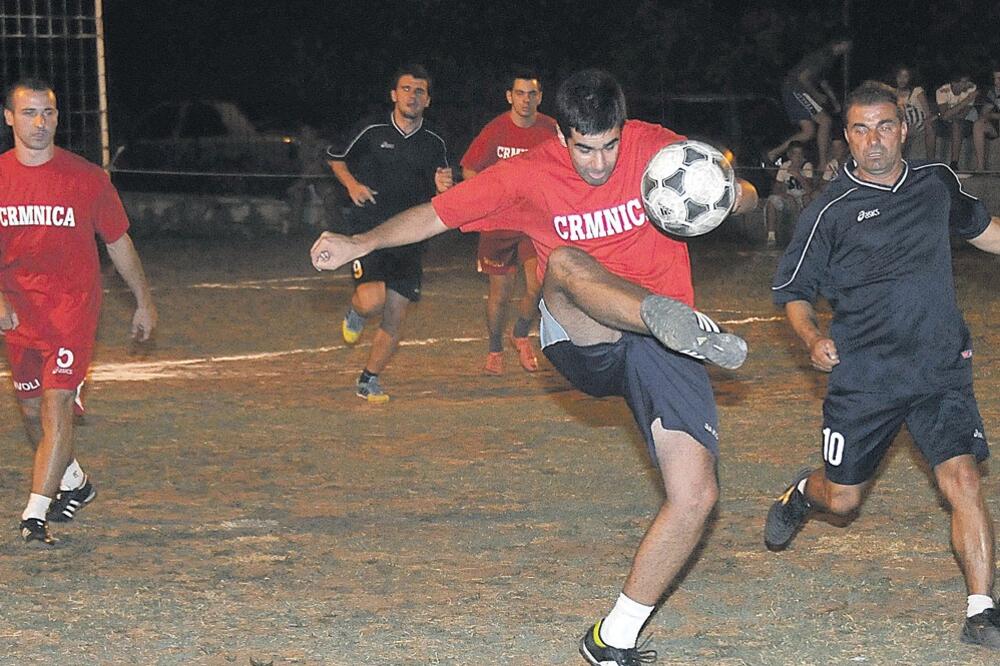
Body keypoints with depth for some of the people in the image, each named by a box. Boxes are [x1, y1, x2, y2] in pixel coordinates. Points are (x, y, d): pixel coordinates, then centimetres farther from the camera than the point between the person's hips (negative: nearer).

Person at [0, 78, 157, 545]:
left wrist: (144, 301, 15)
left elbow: (118, 241, 8)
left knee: (57, 405, -16)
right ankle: (75, 483, 40)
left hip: (72, 308, -3)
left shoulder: (87, 178, -4)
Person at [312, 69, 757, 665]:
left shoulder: (656, 148, -1)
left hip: (661, 347, 1)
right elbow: (437, 214, 7)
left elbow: (745, 197, 3)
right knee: (565, 261, -35)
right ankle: (679, 322, -61)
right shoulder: (530, 174, 0)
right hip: (582, 340, -1)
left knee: (696, 497, -13)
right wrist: (360, 244, -5)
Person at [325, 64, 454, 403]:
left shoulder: (434, 143, 7)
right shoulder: (372, 131, -1)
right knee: (373, 300, -24)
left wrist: (443, 188, -13)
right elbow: (336, 158, 15)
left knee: (394, 320, 1)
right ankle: (355, 311, 13)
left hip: (409, 240, 3)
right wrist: (352, 184, -2)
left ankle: (369, 378, 21)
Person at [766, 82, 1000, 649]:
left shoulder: (937, 182, 5)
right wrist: (812, 338, -16)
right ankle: (802, 494, 47)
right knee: (843, 498, 10)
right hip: (864, 378, -2)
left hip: (942, 369, 2)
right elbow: (792, 289, 2)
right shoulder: (831, 211, -6)